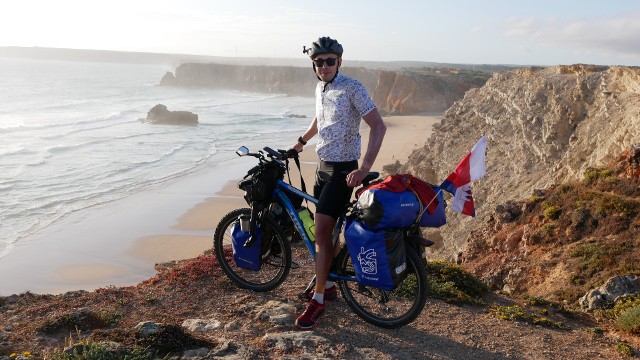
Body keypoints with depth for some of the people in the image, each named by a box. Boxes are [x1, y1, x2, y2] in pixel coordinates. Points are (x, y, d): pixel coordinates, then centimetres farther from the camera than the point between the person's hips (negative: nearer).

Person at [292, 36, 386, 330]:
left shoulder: (352, 88, -15)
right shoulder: (320, 88, 9)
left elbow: (378, 125, -22)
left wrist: (364, 168, -29)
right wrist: (301, 141, 36)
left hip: (342, 170, -8)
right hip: (323, 166, 8)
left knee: (322, 232, -11)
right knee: (326, 231, 14)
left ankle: (317, 301, -3)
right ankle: (328, 285, 28)